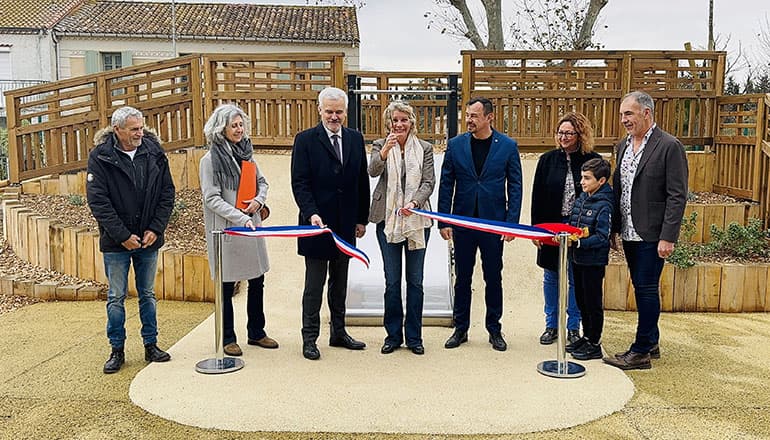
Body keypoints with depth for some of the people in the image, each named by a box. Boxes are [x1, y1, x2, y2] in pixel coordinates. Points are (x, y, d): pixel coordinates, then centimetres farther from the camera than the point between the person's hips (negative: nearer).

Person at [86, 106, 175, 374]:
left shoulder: (154, 153, 0)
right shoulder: (100, 157, -9)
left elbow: (167, 193, 2)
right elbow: (97, 201, -12)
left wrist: (155, 229, -7)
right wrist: (123, 235, -15)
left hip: (149, 240, 3)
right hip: (116, 242, -2)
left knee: (148, 294, 13)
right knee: (116, 298, 7)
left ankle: (151, 346, 24)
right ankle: (117, 350, 19)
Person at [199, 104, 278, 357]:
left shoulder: (247, 153, 11)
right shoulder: (210, 160, -8)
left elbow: (262, 182, 20)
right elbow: (212, 199, -13)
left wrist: (258, 200, -3)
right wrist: (242, 219, -21)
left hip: (252, 227, 6)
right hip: (226, 229, -6)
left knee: (257, 281, 11)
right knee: (227, 286, 3)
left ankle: (256, 332, 26)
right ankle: (227, 338, 18)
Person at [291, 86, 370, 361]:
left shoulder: (355, 139, 8)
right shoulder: (305, 140, -4)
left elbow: (362, 181, 10)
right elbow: (300, 183, -9)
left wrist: (362, 219, 8)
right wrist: (311, 214, -21)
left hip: (345, 225, 4)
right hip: (318, 224, -4)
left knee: (340, 283, 14)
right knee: (314, 284, 3)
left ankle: (339, 333, 26)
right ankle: (309, 338, 14)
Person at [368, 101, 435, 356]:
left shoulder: (424, 148, 5)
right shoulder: (380, 146, 4)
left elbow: (428, 182, -1)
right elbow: (373, 171, -15)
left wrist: (413, 203, -19)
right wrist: (386, 150, -32)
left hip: (417, 219, 1)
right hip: (388, 220, 0)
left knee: (415, 280, 7)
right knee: (392, 281, 6)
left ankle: (414, 337, 18)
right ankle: (393, 335, 18)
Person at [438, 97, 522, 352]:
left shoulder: (507, 146, -1)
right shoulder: (455, 145, 2)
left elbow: (515, 187, 0)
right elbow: (446, 185, 3)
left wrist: (512, 222, -7)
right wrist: (443, 221, -2)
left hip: (494, 222, -1)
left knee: (493, 278, 9)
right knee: (462, 278, 10)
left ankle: (494, 329, 22)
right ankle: (461, 328, 22)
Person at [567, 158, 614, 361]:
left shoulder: (604, 205, -16)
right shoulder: (581, 199, 8)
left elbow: (601, 237, -20)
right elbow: (572, 224, 18)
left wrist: (578, 242, -27)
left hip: (594, 260, -8)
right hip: (578, 258, 8)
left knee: (593, 303, 3)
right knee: (581, 300, 18)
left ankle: (594, 344, 15)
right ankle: (586, 337, 32)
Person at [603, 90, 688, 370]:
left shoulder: (669, 146, -11)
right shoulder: (623, 145, 12)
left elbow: (677, 196, -14)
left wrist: (667, 237, -18)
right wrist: (614, 228, 12)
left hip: (651, 235, -7)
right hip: (629, 233, 7)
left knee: (647, 289, -2)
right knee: (641, 288, 15)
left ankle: (641, 352, 6)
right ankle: (651, 343, 28)